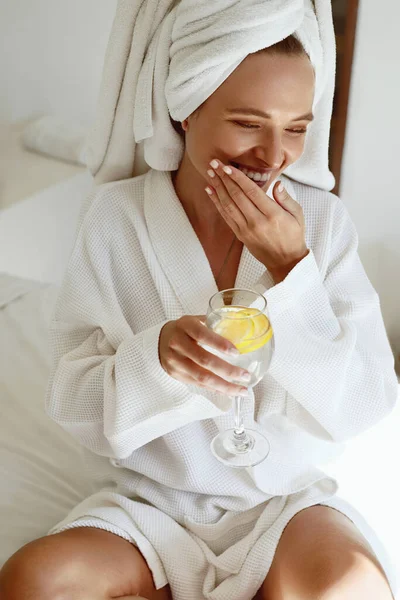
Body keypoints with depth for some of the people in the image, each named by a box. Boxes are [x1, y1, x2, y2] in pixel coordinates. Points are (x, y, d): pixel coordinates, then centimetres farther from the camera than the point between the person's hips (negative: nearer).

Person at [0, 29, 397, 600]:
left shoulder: (325, 220, -8)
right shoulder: (116, 215, -10)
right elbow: (72, 402, -9)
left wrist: (290, 266, -21)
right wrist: (158, 354, -31)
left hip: (283, 497, 1)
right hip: (147, 497, 0)